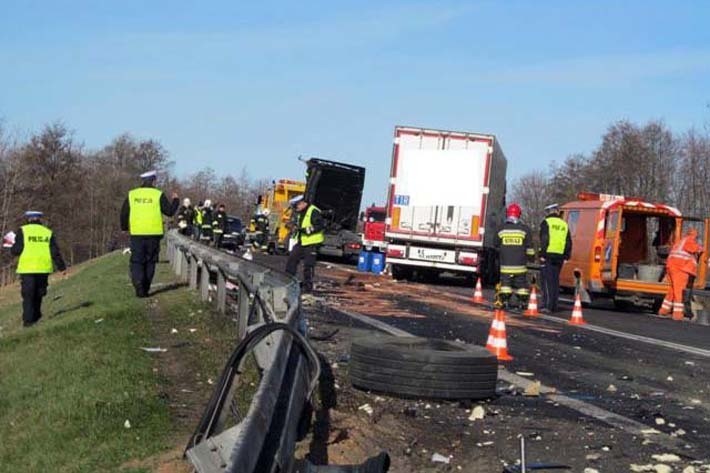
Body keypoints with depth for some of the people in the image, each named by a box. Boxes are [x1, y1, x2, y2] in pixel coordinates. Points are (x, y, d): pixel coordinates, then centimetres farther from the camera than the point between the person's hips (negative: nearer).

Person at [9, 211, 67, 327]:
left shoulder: (23, 231, 0)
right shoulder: (48, 232, 9)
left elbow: (16, 250, -4)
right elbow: (55, 252, 6)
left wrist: (12, 249, 19)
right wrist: (62, 267, 12)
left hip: (27, 269, -3)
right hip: (43, 269, 3)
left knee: (28, 296, 1)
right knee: (38, 295, 17)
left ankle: (28, 320, -3)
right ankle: (36, 317, 22)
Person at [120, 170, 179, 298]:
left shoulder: (131, 195, 5)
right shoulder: (158, 195, -3)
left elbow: (124, 214, 9)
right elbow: (170, 211, -1)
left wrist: (125, 228, 26)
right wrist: (175, 201, 17)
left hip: (136, 234, 1)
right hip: (153, 234, -1)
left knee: (137, 262, 3)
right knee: (150, 262, 10)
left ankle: (139, 287, -15)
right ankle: (145, 289, 13)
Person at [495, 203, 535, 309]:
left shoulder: (501, 229, 1)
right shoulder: (525, 229, -2)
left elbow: (497, 246, 12)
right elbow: (529, 248, 1)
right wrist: (531, 257, 16)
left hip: (505, 264, 0)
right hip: (520, 264, 0)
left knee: (505, 282, 5)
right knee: (521, 283, 8)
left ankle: (505, 300, 0)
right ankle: (522, 302, 7)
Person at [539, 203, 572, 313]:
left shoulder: (546, 223, -3)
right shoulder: (564, 224, 15)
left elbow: (544, 240, -12)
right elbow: (569, 243, 15)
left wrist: (542, 254, -11)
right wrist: (566, 257, 17)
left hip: (548, 255, -6)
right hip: (559, 257, 6)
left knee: (547, 281, -5)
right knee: (555, 280, 13)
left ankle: (547, 305, -12)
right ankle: (554, 306, 17)